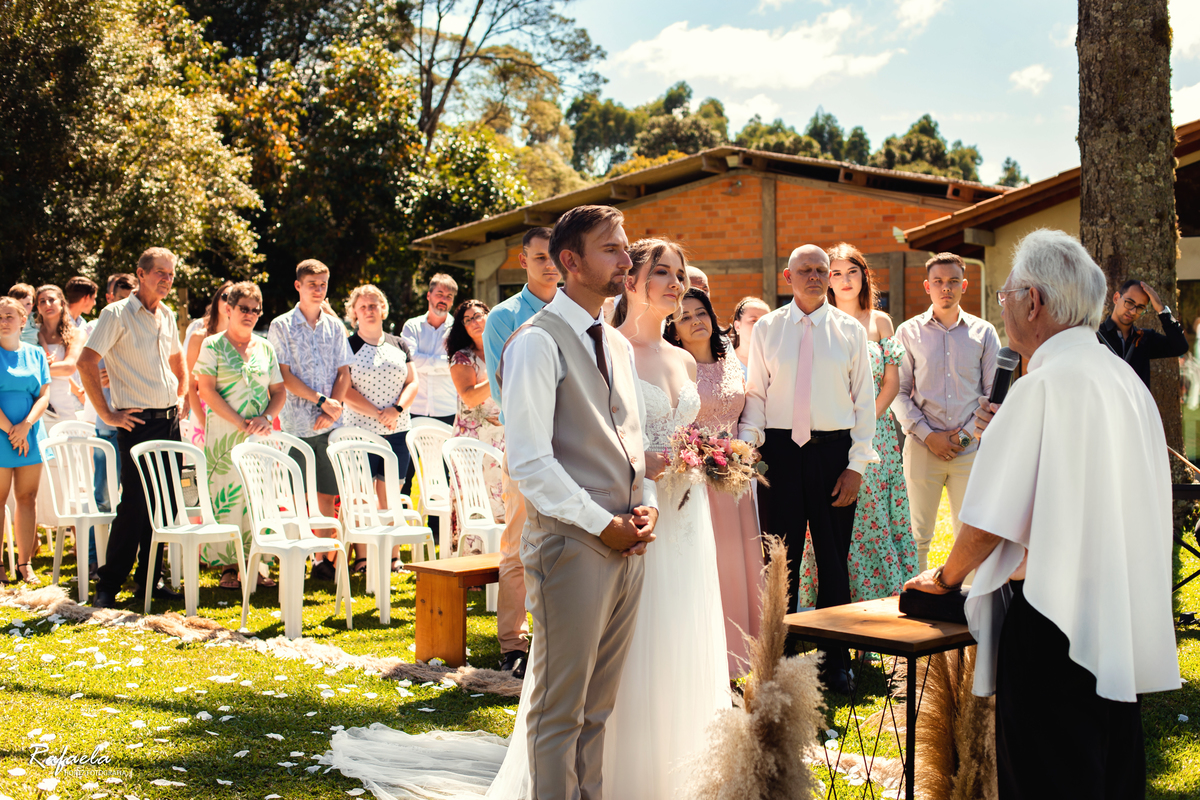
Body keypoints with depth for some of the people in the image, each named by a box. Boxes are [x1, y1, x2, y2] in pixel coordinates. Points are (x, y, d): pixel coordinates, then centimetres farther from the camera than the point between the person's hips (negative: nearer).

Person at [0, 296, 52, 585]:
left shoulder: (36, 354, 9)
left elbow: (44, 395, 5)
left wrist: (26, 425, -10)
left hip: (30, 436, 4)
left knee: (28, 498, 5)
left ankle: (25, 564, 10)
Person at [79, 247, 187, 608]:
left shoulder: (167, 316, 14)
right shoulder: (117, 314, -8)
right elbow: (86, 363, -14)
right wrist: (107, 414, -14)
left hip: (169, 421, 7)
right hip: (138, 423, -7)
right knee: (134, 504, -9)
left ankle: (149, 580, 18)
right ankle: (108, 585, 1)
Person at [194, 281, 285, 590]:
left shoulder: (265, 348, 13)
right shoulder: (213, 345, 1)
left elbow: (279, 391, 14)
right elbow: (206, 390, -7)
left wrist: (266, 417, -6)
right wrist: (239, 423, -14)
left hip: (260, 434, 4)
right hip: (224, 433, -3)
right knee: (226, 495, -5)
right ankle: (228, 566, 1)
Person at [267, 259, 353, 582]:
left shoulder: (334, 326, 12)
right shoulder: (282, 326, 2)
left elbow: (344, 372, 9)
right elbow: (284, 375, -5)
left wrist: (332, 408, -6)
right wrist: (321, 400, -12)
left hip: (331, 423, 3)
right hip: (296, 422, -3)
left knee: (327, 494, 3)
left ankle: (324, 559, 11)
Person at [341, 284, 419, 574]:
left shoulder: (399, 345, 14)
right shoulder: (348, 346, 1)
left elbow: (413, 382, 10)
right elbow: (345, 389, -6)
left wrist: (396, 409, -8)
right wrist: (377, 413, -12)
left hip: (397, 430, 3)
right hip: (360, 428, -3)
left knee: (390, 494, 5)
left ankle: (394, 556, 9)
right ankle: (361, 558, 0)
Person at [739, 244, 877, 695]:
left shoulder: (850, 330, 5)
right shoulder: (767, 329, 7)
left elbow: (864, 400, 4)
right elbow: (756, 393, 6)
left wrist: (857, 464, -3)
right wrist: (746, 445, -9)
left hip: (834, 450, 0)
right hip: (780, 450, 0)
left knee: (834, 557, 6)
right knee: (781, 556, 4)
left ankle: (836, 661, 17)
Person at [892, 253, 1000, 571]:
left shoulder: (983, 333, 9)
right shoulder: (909, 332, 7)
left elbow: (995, 392, 8)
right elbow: (899, 392, 3)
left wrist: (970, 433, -5)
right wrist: (928, 435, -8)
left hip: (971, 448, 1)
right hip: (923, 448, 0)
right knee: (918, 536, 2)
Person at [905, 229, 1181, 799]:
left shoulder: (1043, 384, -16)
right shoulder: (1126, 380, 10)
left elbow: (989, 521, -14)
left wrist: (946, 577, 3)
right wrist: (1011, 435, 19)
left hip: (1055, 621, -9)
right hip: (1124, 620, 9)